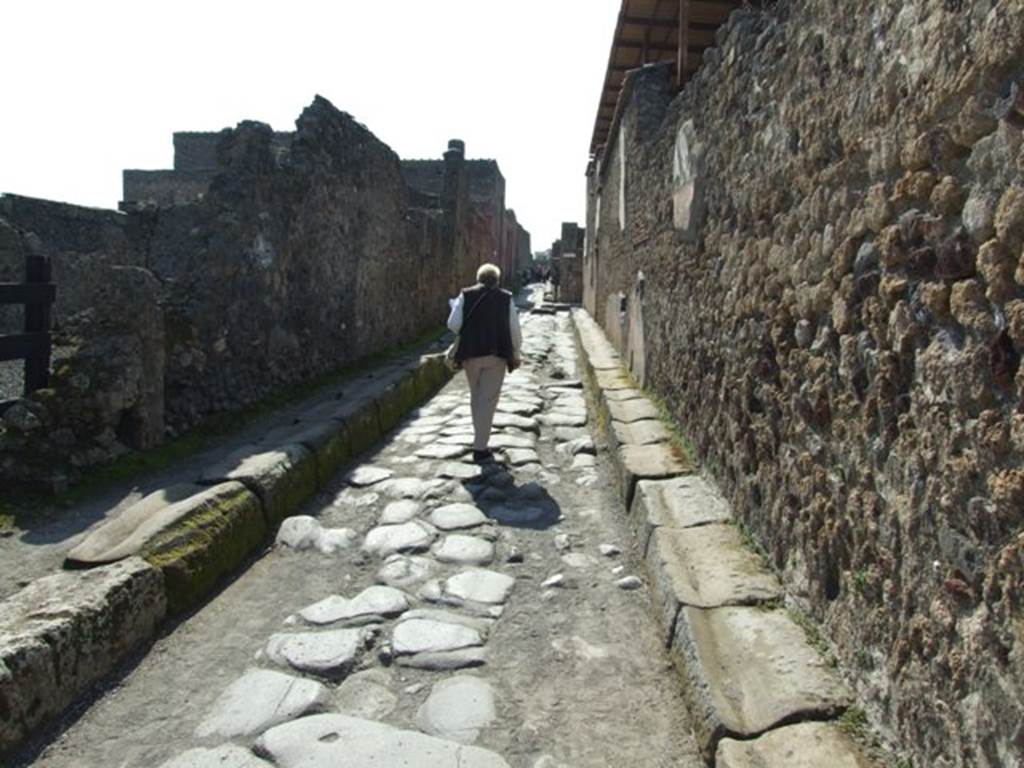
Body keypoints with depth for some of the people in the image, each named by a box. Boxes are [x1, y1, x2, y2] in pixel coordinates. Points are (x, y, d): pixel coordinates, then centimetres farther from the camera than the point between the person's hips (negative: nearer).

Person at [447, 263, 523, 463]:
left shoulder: (465, 295, 2)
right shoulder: (506, 298, 2)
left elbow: (453, 324, -5)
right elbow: (514, 330, 3)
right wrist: (516, 353, 16)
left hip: (470, 354, 2)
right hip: (496, 354, -2)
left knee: (476, 397, 18)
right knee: (488, 400, 0)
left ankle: (480, 441, 28)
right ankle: (480, 448, -4)